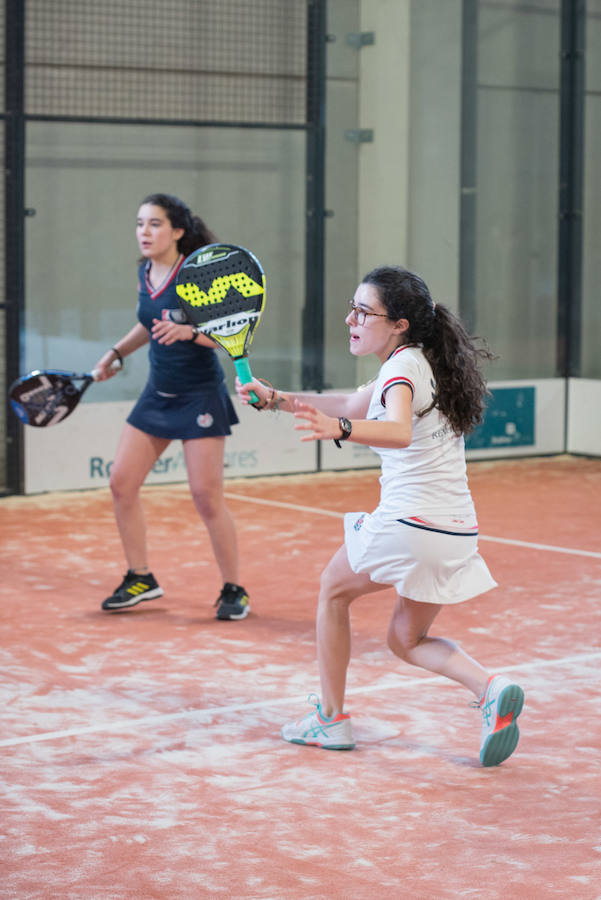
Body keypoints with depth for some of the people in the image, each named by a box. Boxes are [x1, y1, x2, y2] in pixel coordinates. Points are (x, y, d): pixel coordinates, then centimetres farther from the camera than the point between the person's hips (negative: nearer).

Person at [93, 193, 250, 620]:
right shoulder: (145, 273, 5)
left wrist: (189, 331, -34)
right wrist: (117, 352, 18)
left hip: (200, 396, -7)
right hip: (157, 394, 7)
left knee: (207, 496, -8)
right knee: (122, 483, 2)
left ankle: (234, 590, 7)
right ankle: (141, 578, 18)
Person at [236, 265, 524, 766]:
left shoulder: (404, 368, -13)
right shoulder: (418, 363, 15)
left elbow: (399, 431, -35)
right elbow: (354, 407, 29)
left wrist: (339, 429, -51)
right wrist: (276, 399, 26)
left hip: (409, 525, -8)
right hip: (457, 532, 8)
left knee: (334, 590, 18)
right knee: (407, 640, 20)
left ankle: (331, 718, 21)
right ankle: (490, 689, -6)